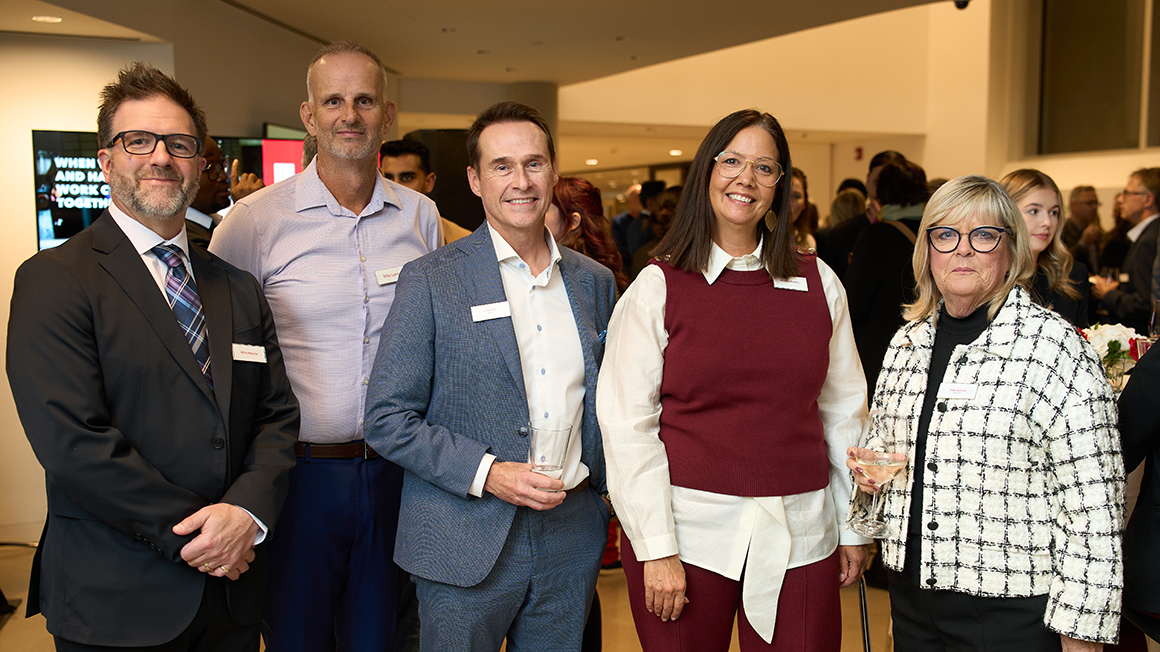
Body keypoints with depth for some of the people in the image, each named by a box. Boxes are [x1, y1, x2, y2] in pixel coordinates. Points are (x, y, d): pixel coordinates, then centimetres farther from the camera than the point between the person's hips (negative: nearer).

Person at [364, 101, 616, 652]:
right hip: (468, 547, -4)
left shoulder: (595, 282, 7)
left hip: (572, 537, 4)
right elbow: (387, 419, -9)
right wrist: (486, 474, -17)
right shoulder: (430, 280, -7)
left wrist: (594, 479, 1)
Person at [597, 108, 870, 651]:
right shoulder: (657, 287, -2)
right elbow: (627, 424, -5)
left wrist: (853, 525, 11)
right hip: (687, 531, -2)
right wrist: (656, 548, -9)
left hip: (799, 536, 2)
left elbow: (843, 410, 11)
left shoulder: (818, 283, 5)